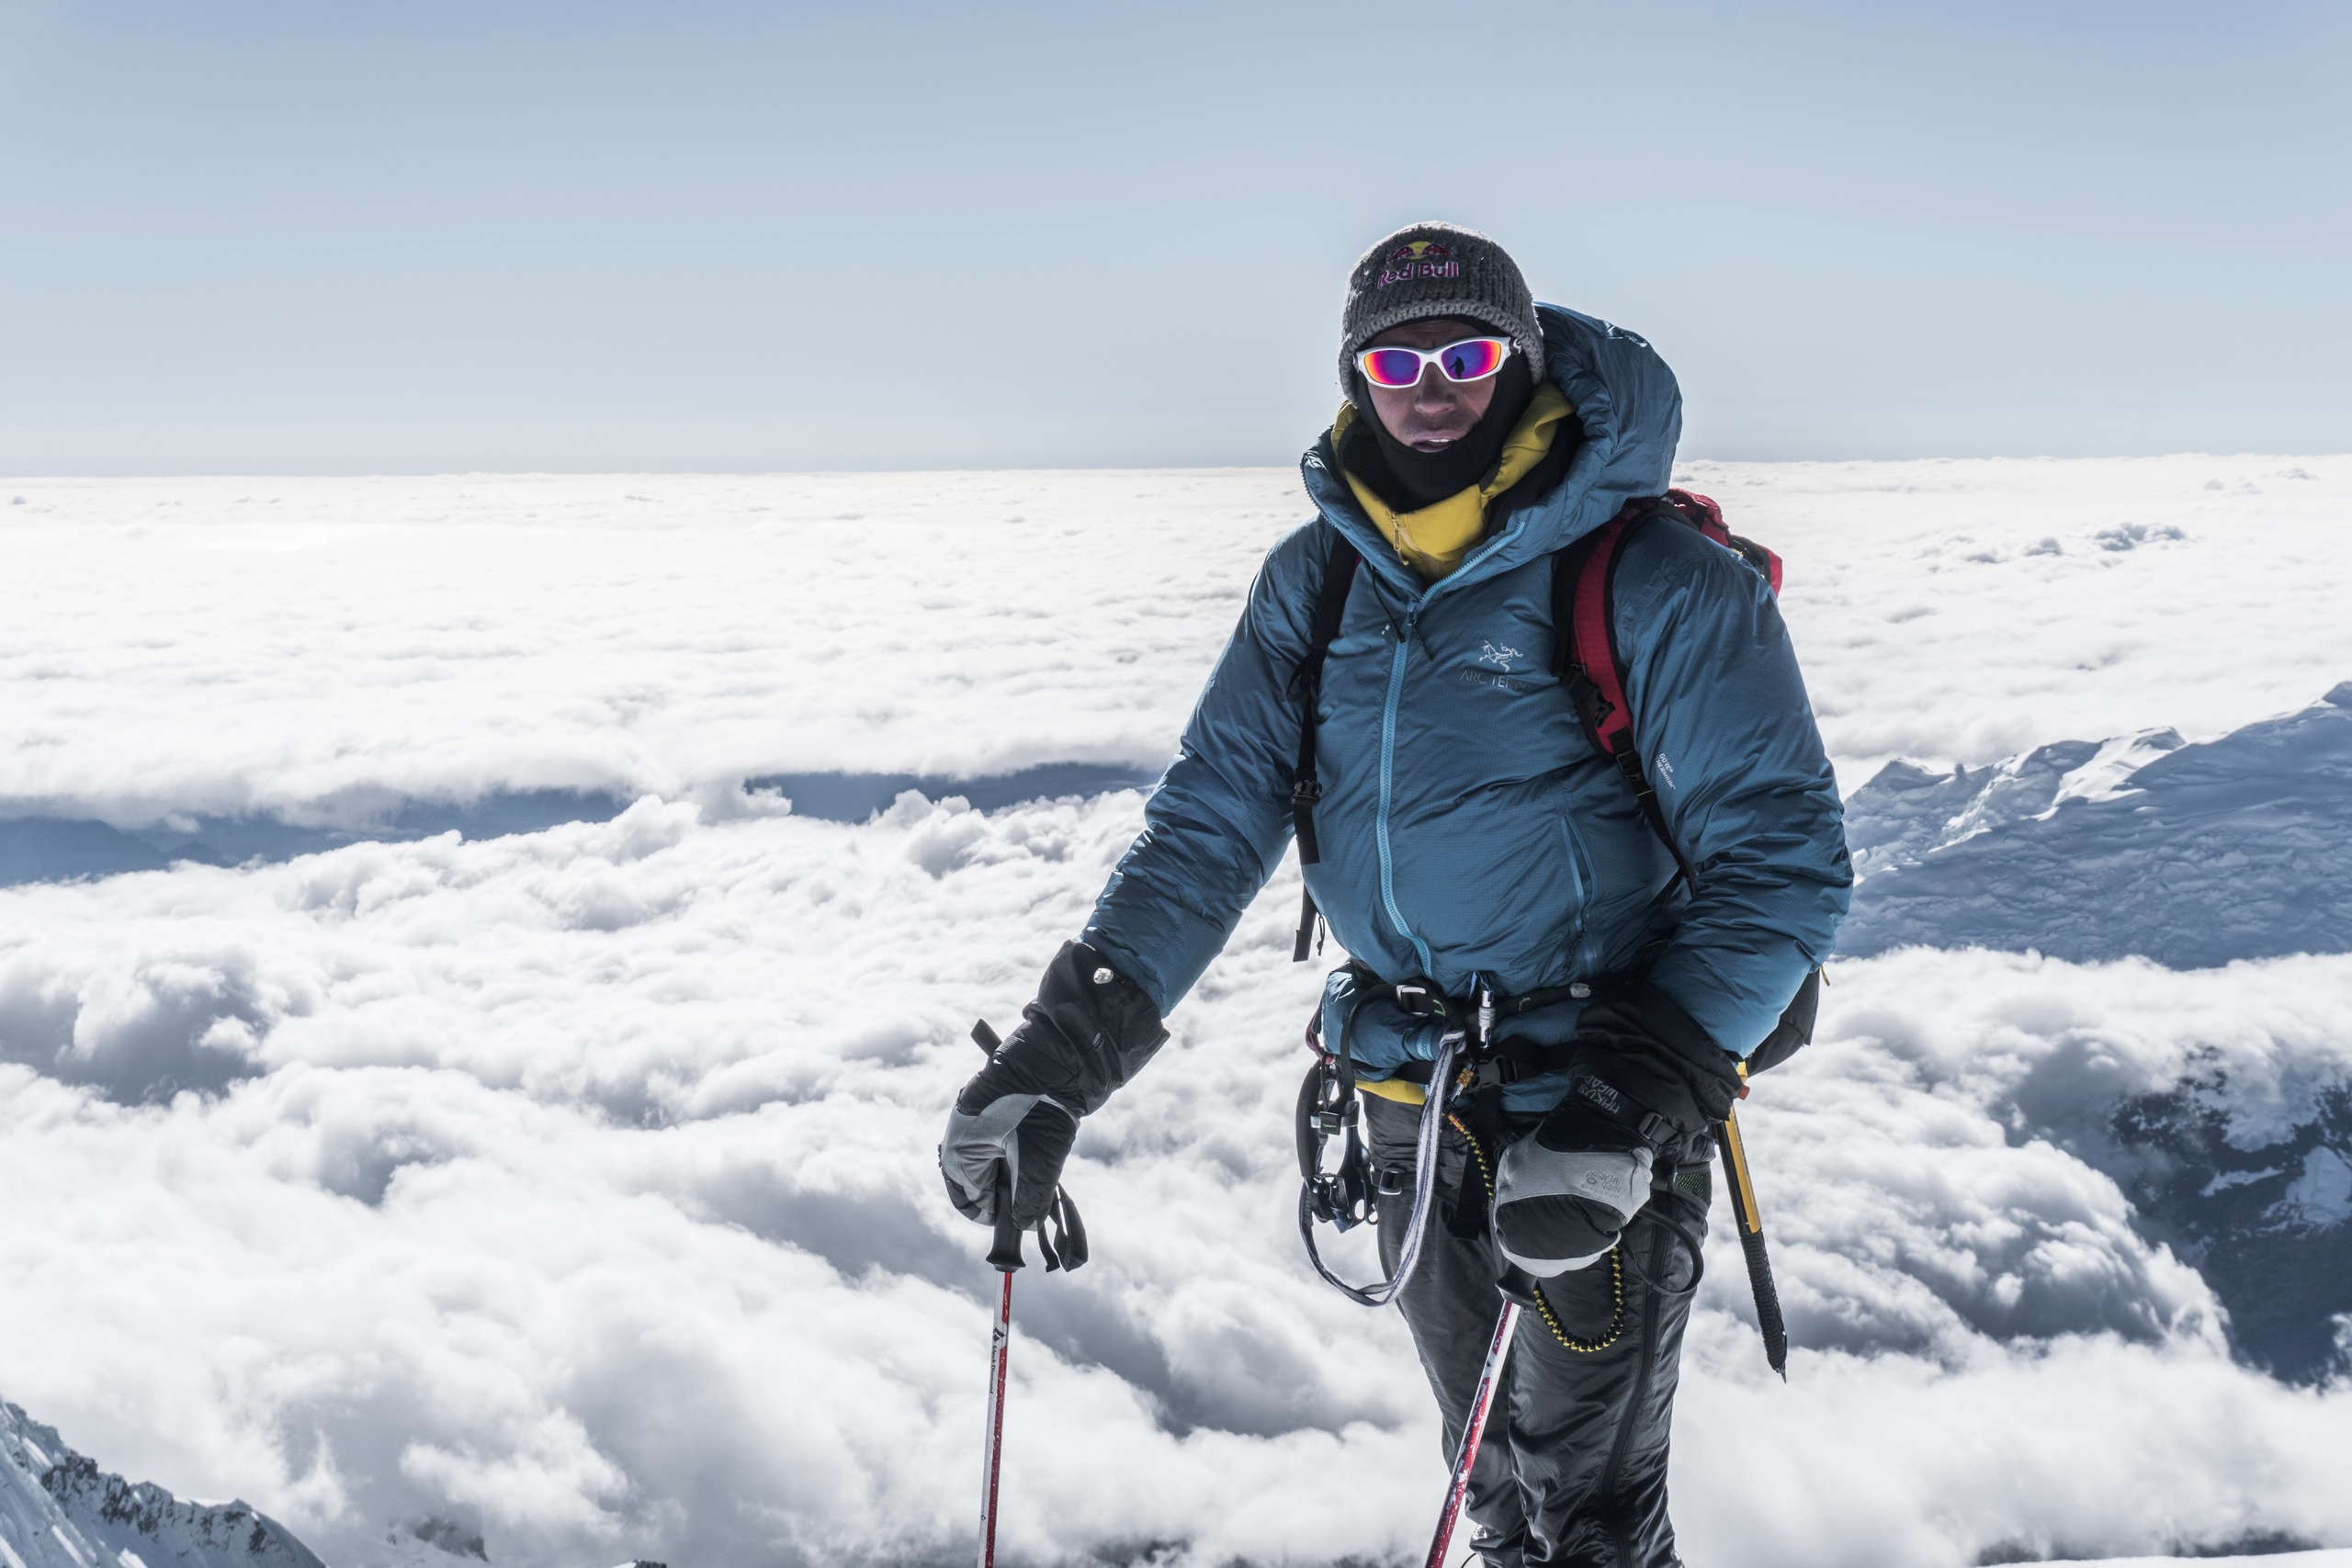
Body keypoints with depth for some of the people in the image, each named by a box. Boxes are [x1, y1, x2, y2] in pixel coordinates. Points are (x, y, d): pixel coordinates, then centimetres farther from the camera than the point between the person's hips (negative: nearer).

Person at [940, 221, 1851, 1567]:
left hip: (1595, 1111, -5)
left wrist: (1638, 1103, -28)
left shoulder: (1657, 581, -14)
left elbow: (1782, 859, -16)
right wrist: (1062, 1055, -10)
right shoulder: (1315, 582, 3)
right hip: (1412, 1107, 5)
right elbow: (1218, 811, 1)